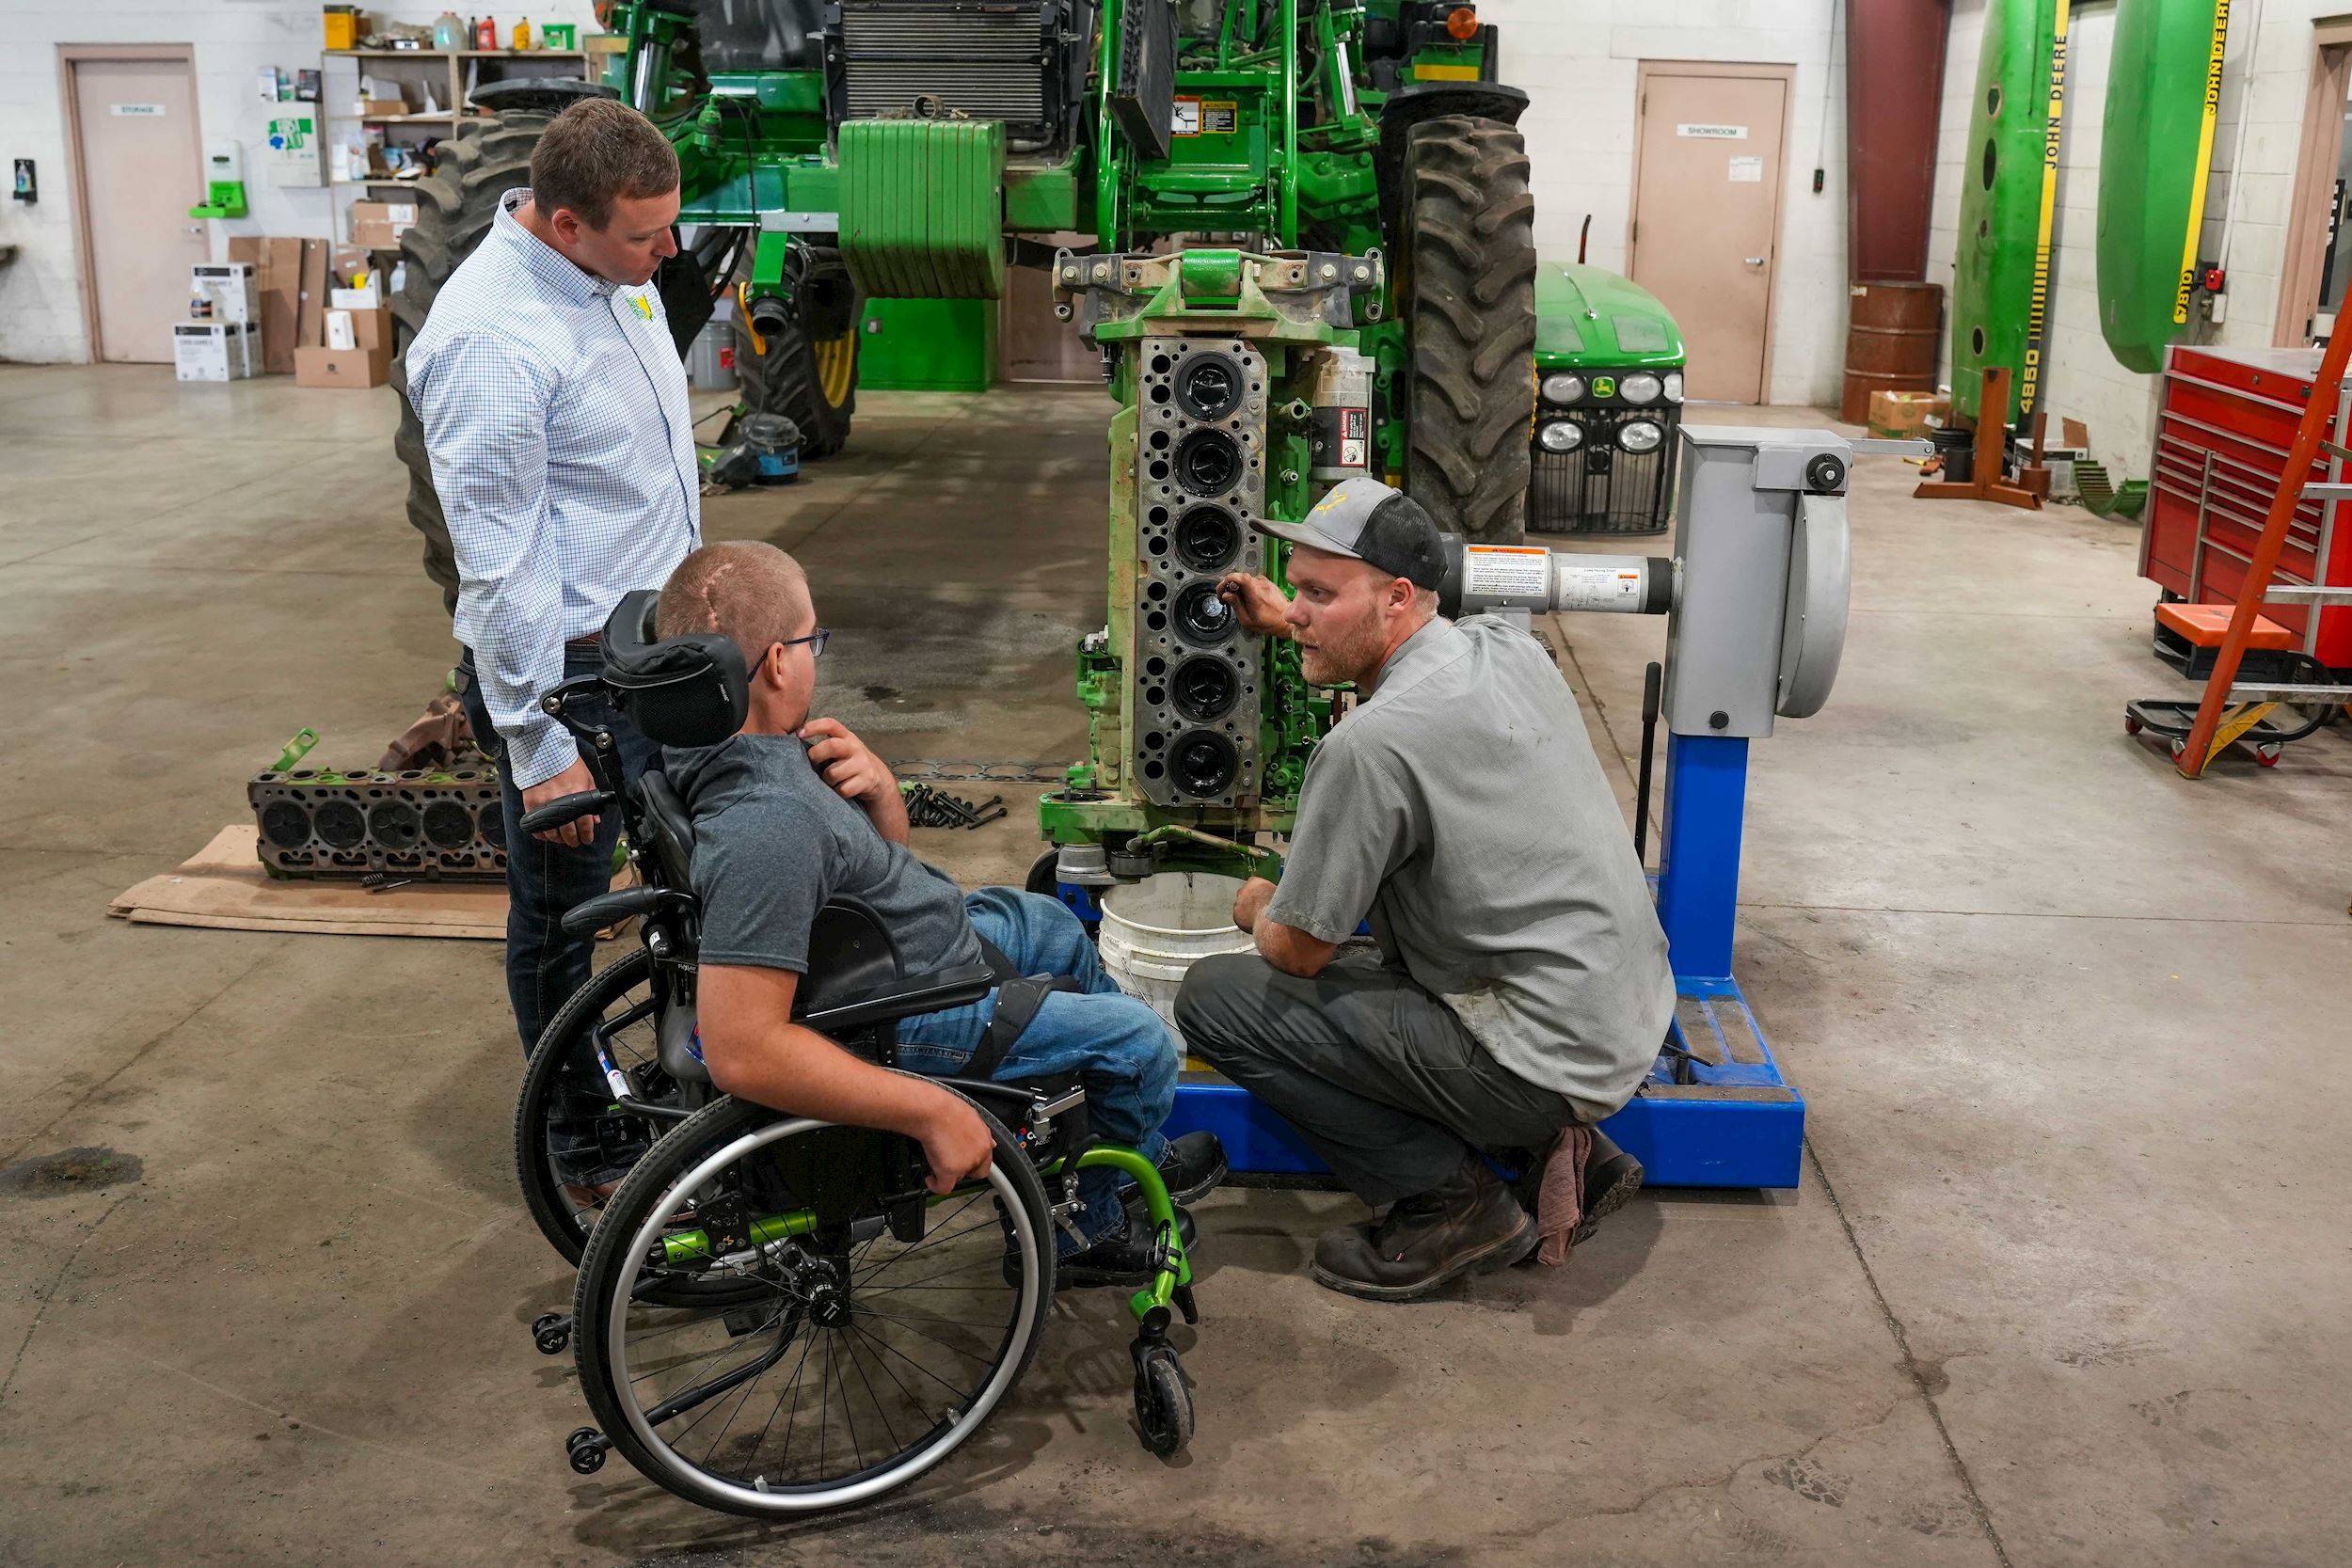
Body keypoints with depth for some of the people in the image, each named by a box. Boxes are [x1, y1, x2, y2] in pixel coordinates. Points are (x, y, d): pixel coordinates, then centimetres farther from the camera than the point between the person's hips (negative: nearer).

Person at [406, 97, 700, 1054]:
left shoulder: (616, 268, 1)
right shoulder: (492, 341, -26)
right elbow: (499, 565, -24)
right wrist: (542, 749, -21)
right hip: (577, 669, -9)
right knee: (560, 915, 10)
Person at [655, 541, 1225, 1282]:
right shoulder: (768, 828, -38)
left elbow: (887, 850, 6)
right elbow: (742, 1051, -41)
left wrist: (877, 785, -18)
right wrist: (932, 1113, -34)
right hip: (912, 1019, -10)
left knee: (1052, 923, 29)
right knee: (1140, 1038, 1)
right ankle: (1088, 1219, 31)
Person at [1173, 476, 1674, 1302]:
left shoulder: (1369, 744, -23)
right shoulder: (1506, 645, 2)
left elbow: (1298, 950, -12)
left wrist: (1259, 908, 10)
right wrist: (1289, 625, 34)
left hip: (1548, 1063, -9)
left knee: (1213, 997, -5)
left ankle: (1452, 1200, 0)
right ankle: (1569, 1149, 19)